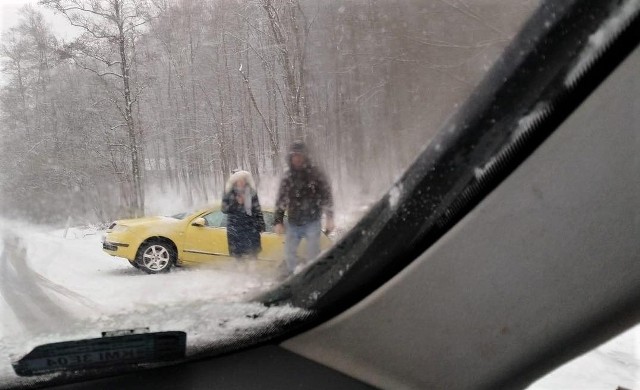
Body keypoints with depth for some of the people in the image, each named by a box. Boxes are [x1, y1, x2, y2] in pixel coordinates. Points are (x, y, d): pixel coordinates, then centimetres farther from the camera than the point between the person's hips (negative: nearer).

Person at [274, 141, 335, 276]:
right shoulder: (287, 177, 4)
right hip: (293, 223, 4)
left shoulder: (316, 174, -7)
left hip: (312, 222, -4)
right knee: (289, 252, 15)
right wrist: (278, 221, 6)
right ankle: (288, 275, 36)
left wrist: (329, 218, -10)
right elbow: (280, 201, 10)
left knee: (313, 253, 1)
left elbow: (327, 196, -5)